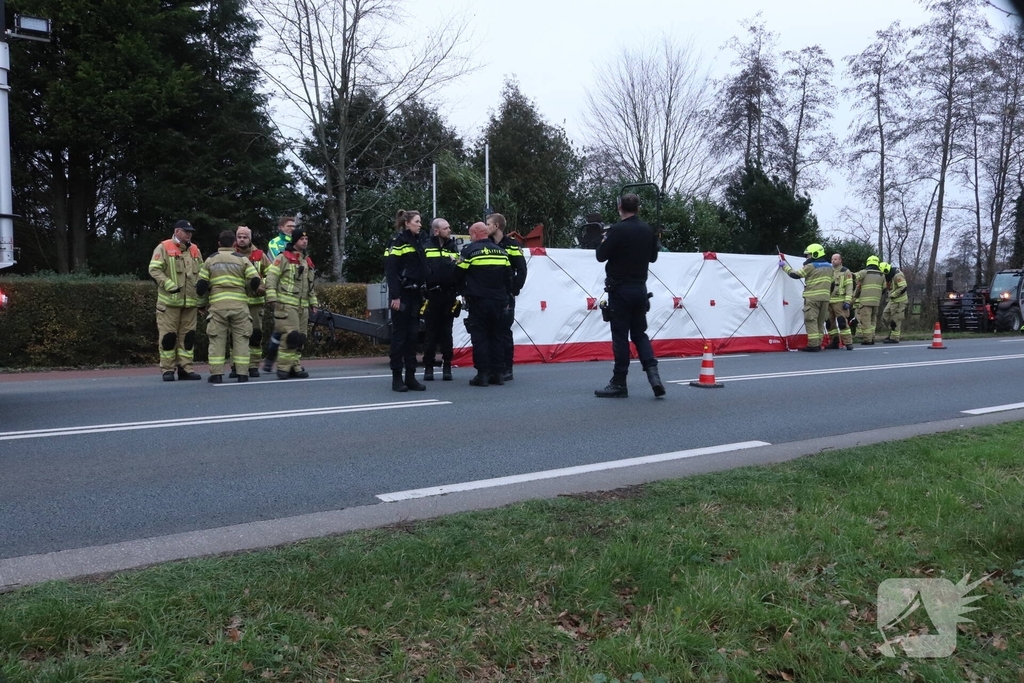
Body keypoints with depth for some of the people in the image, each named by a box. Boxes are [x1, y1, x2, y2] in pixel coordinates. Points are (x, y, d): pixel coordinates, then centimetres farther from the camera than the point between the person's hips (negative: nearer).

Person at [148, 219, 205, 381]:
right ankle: (167, 369, 4)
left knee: (188, 335, 6)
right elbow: (154, 270, -9)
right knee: (168, 335, -2)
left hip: (190, 301, 5)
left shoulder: (195, 250, 15)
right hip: (169, 301, -5)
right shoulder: (164, 248, -2)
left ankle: (185, 368, 13)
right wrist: (170, 285, -18)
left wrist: (203, 299, 11)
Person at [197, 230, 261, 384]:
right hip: (239, 305, -1)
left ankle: (216, 374, 0)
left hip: (217, 305, 1)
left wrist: (204, 298, 26)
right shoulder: (242, 259, 5)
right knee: (241, 339, 4)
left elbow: (201, 285, 7)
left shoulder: (210, 260, 11)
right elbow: (255, 281, -3)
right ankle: (242, 374, 1)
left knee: (217, 340, 4)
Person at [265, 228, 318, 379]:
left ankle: (295, 366, 14)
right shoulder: (283, 258, -3)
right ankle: (283, 367, -9)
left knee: (300, 338, 7)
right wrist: (272, 298, -16)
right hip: (286, 304, -7)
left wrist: (313, 302, 22)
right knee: (290, 336, -14)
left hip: (303, 306, 7)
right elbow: (271, 278, -9)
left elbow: (311, 286, 27)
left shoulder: (308, 262, 20)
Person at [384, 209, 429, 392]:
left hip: (415, 295, 7)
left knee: (413, 335, 7)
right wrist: (395, 296, -20)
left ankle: (411, 377, 11)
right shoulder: (397, 242, -7)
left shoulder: (417, 242, 16)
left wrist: (423, 293, 13)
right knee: (399, 335, -2)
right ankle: (396, 378, 4)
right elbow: (390, 270, -14)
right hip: (402, 294, -7)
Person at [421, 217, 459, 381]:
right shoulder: (426, 248, 0)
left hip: (449, 296, 3)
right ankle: (428, 367, 11)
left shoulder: (453, 248, 13)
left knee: (446, 334, 7)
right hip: (432, 296, -3)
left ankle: (447, 367, 13)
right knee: (431, 334, 3)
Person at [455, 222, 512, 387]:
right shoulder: (501, 251, 9)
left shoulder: (470, 251, -6)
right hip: (498, 302, 5)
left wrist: (465, 292, 13)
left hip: (478, 301, -5)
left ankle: (482, 374, -4)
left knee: (479, 337, -1)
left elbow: (458, 275, -3)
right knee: (496, 337, 12)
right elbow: (508, 277, 11)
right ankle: (498, 373, 11)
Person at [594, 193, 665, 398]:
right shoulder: (648, 231, 5)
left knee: (620, 336, 0)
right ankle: (653, 374, -2)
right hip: (640, 289, 6)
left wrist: (604, 241, 8)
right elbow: (653, 257, 17)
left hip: (620, 290, -6)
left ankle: (619, 384, 5)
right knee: (640, 334, 14)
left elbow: (601, 256, -10)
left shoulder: (617, 230, -15)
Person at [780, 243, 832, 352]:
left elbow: (795, 275, -6)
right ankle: (818, 344, 14)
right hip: (825, 298, 7)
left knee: (811, 320, -6)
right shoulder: (829, 266, 13)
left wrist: (784, 266, 5)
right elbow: (831, 283, 18)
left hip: (812, 298, -7)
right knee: (820, 321, 13)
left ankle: (813, 345, -12)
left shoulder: (811, 266, -8)